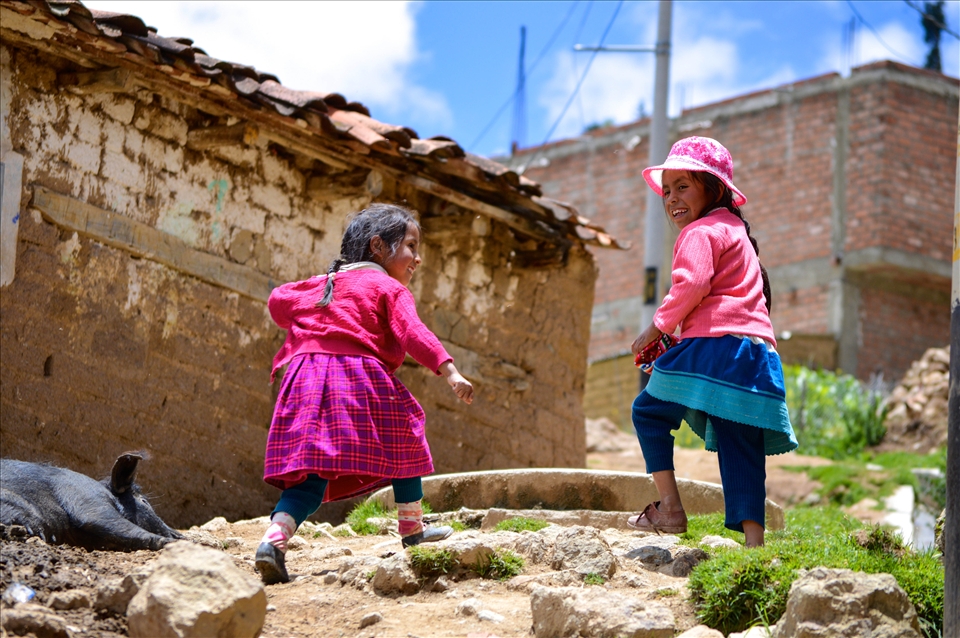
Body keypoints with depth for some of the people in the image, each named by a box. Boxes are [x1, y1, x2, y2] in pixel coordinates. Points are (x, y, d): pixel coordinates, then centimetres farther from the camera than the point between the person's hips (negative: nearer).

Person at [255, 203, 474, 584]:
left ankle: (274, 538, -21)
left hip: (306, 380, 5)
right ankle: (412, 530, 25)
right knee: (403, 446, 17)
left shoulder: (321, 284, 27)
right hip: (360, 376, -5)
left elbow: (279, 300, 29)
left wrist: (304, 327, 45)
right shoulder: (389, 289, 7)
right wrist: (449, 371, -18)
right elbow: (413, 334, -9)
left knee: (310, 475, 1)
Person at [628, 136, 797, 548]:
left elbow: (692, 285, -16)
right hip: (758, 354, 8)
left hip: (715, 345, -8)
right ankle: (753, 539, -6)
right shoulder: (736, 231, 31)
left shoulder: (701, 232, 1)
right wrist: (674, 335, 25)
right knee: (741, 450, 3)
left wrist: (658, 328, -5)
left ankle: (670, 509, 0)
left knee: (649, 410, 6)